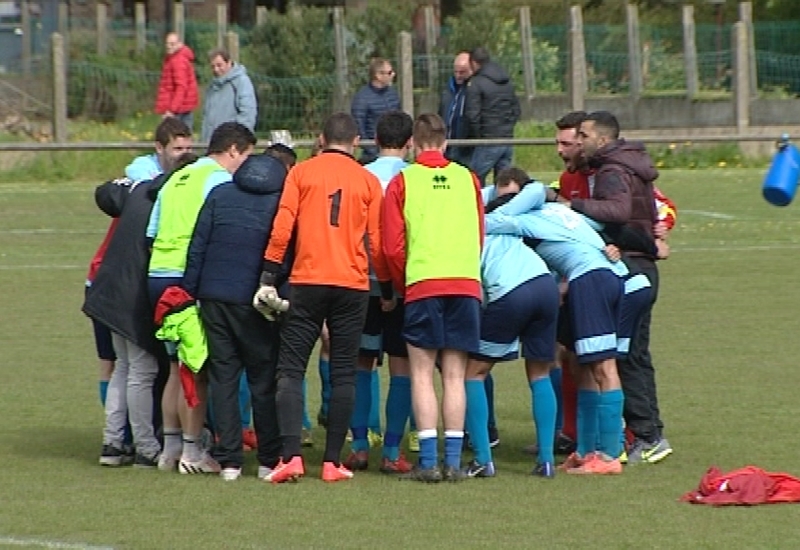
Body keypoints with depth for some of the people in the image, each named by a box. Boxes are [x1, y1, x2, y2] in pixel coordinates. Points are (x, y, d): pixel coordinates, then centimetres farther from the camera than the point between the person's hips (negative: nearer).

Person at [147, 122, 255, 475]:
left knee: (177, 366, 15)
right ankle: (191, 452, -2)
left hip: (158, 274, 8)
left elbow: (150, 234, 19)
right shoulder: (219, 180, -4)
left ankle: (170, 448, 16)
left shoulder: (176, 180, 20)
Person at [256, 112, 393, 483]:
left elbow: (282, 227, -3)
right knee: (343, 375, 6)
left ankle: (291, 456, -14)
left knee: (291, 369, 1)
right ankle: (332, 462, 2)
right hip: (353, 286, 1)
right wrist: (386, 291, 17)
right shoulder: (368, 181, 7)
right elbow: (377, 242, 7)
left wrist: (268, 279, -1)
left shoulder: (301, 173, 4)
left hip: (307, 282, -1)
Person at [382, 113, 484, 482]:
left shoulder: (403, 182, 2)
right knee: (455, 376, 6)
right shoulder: (467, 179, 11)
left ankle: (429, 461, -7)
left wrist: (403, 286, 14)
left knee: (422, 374, 1)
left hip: (423, 285, -3)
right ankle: (453, 461, 2)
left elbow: (392, 247, 0)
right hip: (467, 284, 3)